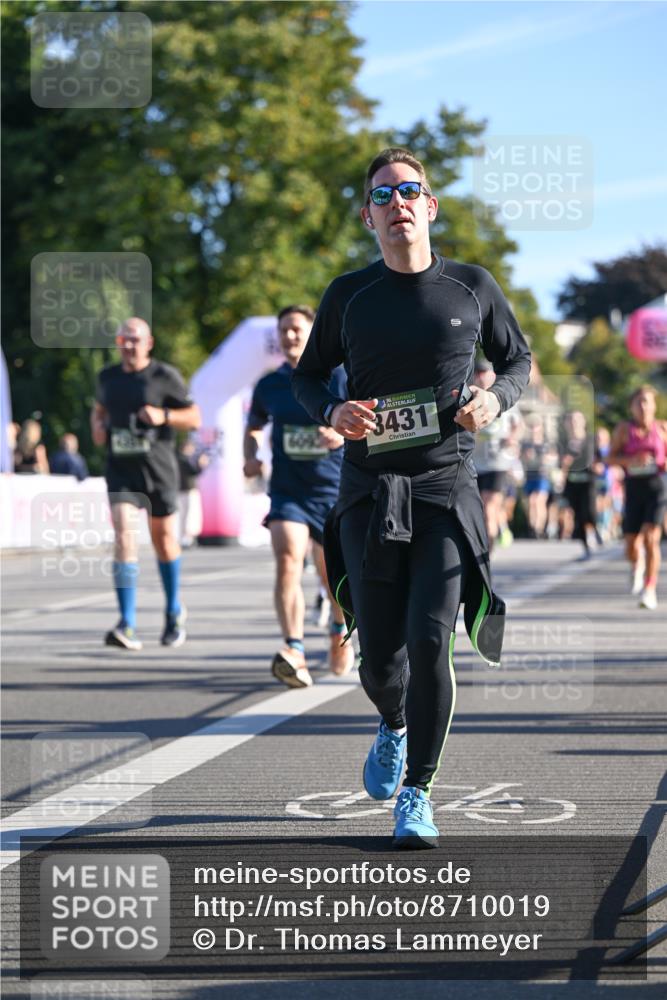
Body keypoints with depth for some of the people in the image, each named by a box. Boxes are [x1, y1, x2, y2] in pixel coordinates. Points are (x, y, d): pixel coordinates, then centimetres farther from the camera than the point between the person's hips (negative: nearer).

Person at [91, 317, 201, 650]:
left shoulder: (165, 376, -3)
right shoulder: (107, 377, 8)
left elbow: (194, 418, -1)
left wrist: (163, 416, -19)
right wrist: (97, 427, 5)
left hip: (158, 470, -1)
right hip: (121, 472, 1)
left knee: (164, 541, 11)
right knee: (124, 538, -16)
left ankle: (174, 612, 35)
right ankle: (128, 627, -23)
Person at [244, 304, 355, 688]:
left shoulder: (339, 378, -1)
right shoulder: (269, 385, 7)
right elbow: (254, 427, 24)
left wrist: (345, 435, -20)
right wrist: (251, 456, 4)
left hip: (334, 491, -1)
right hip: (287, 492, 1)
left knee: (334, 576, 8)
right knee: (288, 559, -23)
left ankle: (340, 630, 42)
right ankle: (295, 653, -31)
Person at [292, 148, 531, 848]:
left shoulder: (473, 288, 4)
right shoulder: (349, 296, 5)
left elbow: (518, 359, 17)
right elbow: (307, 375, 15)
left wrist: (495, 398, -6)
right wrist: (331, 412, -7)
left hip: (447, 485, -1)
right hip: (368, 491, 1)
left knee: (429, 643, -14)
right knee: (380, 656, 2)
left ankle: (417, 794, 1)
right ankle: (394, 725, 39)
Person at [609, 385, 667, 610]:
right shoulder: (624, 429, 1)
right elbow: (611, 458, -1)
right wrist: (632, 460, -19)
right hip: (633, 488, 1)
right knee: (631, 545, 5)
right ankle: (637, 565, 43)